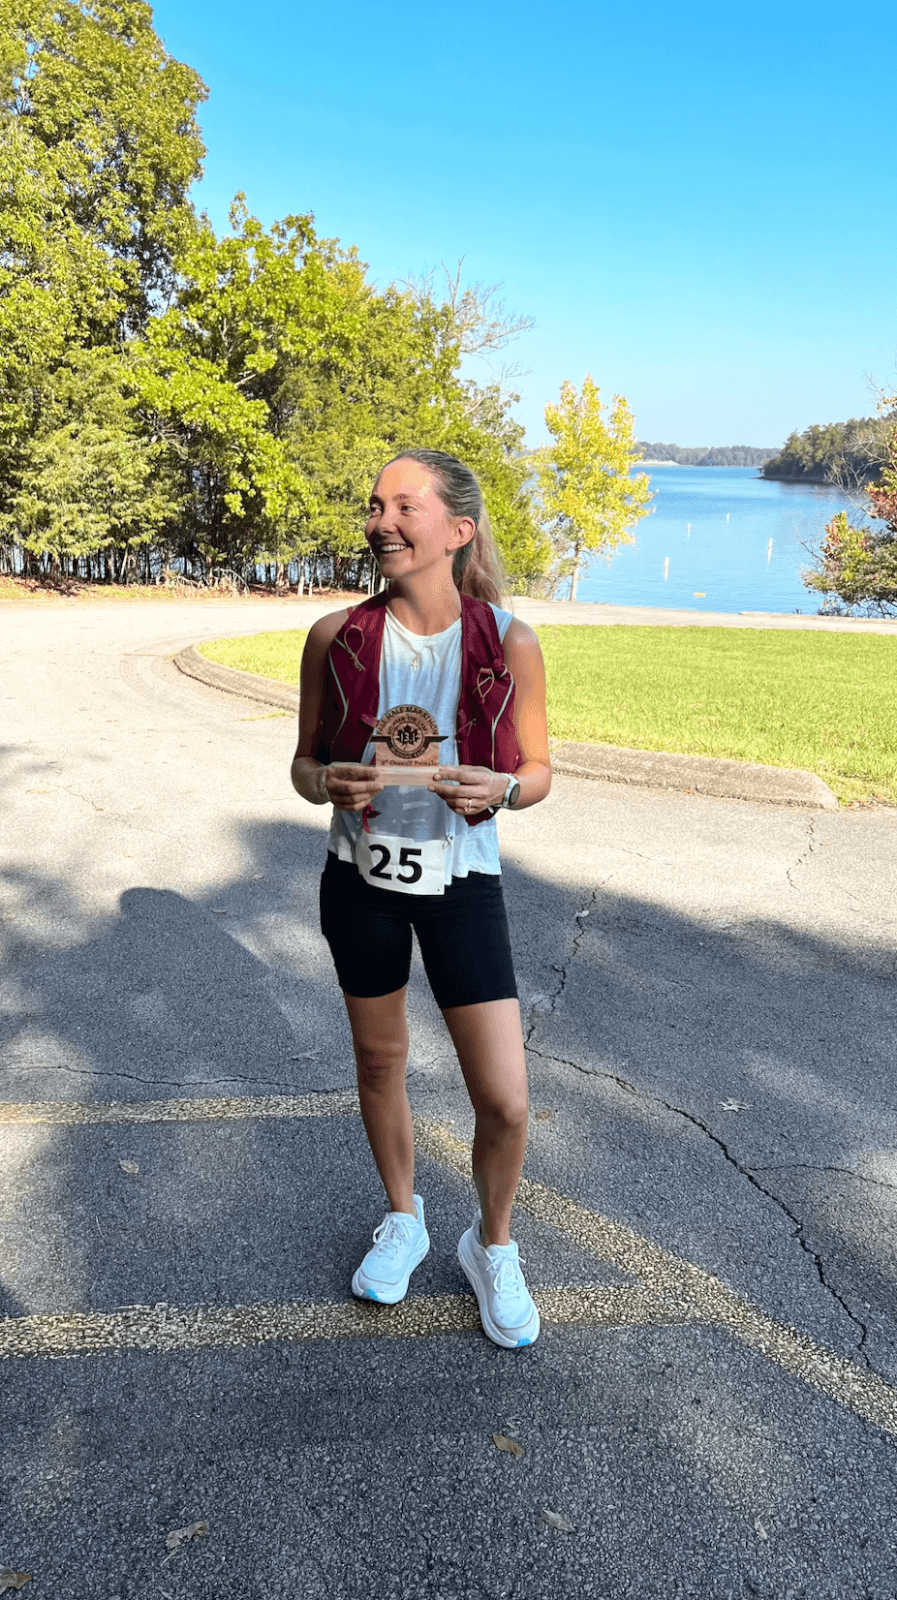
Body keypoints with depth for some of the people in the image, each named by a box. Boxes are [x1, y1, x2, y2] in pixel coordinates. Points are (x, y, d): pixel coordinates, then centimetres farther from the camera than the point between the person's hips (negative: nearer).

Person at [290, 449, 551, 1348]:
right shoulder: (335, 639, -8)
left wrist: (499, 788, -24)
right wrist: (329, 783, -21)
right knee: (379, 1062, 19)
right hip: (360, 878, 2)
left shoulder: (508, 644, -12)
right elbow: (305, 762, 2)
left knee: (505, 1102, -1)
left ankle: (491, 1245, 32)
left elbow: (537, 772, -1)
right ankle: (403, 1218, 46)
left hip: (461, 879, -1)